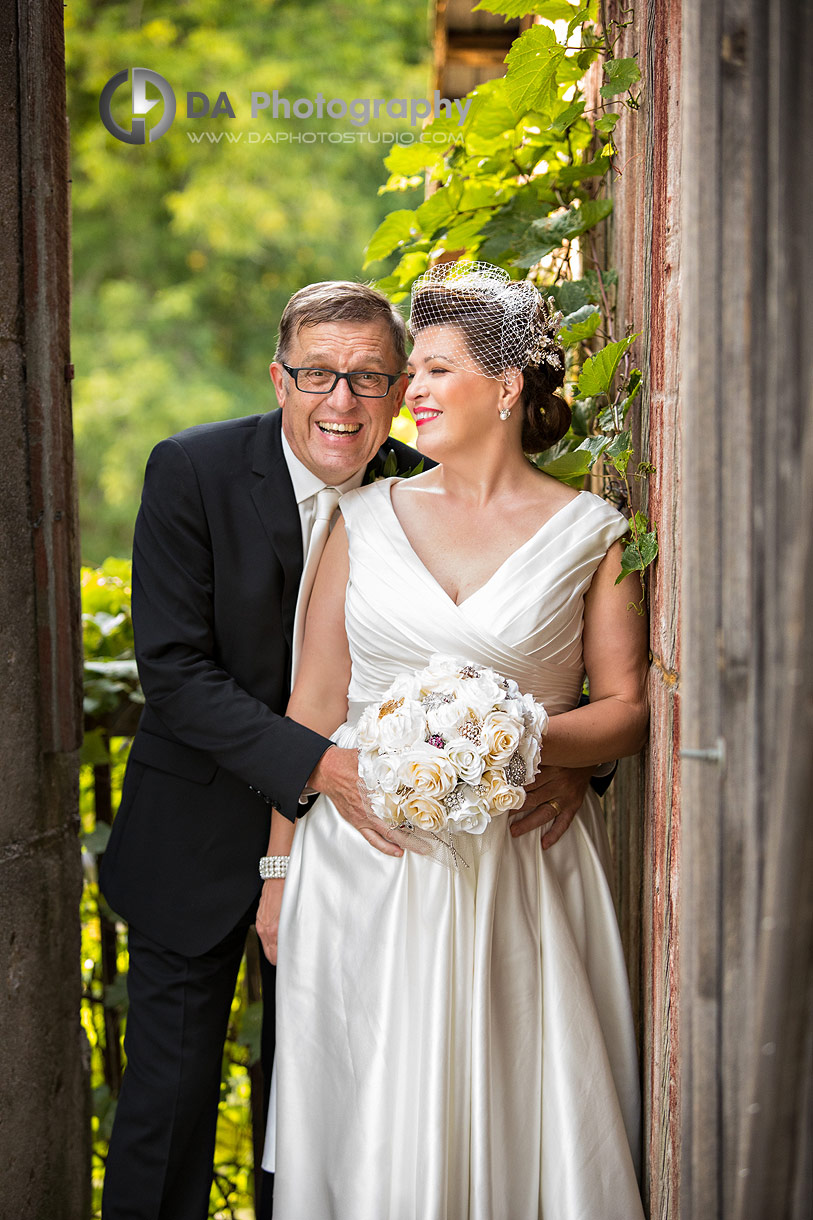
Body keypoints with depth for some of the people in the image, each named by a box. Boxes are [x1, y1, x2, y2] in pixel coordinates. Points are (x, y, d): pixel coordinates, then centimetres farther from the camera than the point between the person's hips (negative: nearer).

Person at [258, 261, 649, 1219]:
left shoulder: (590, 534, 0)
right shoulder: (367, 517, 6)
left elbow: (627, 708, 1)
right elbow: (314, 701, 7)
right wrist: (278, 867, 6)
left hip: (520, 862, -1)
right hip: (364, 857, 2)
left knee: (511, 1114, 3)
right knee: (369, 1123, 5)